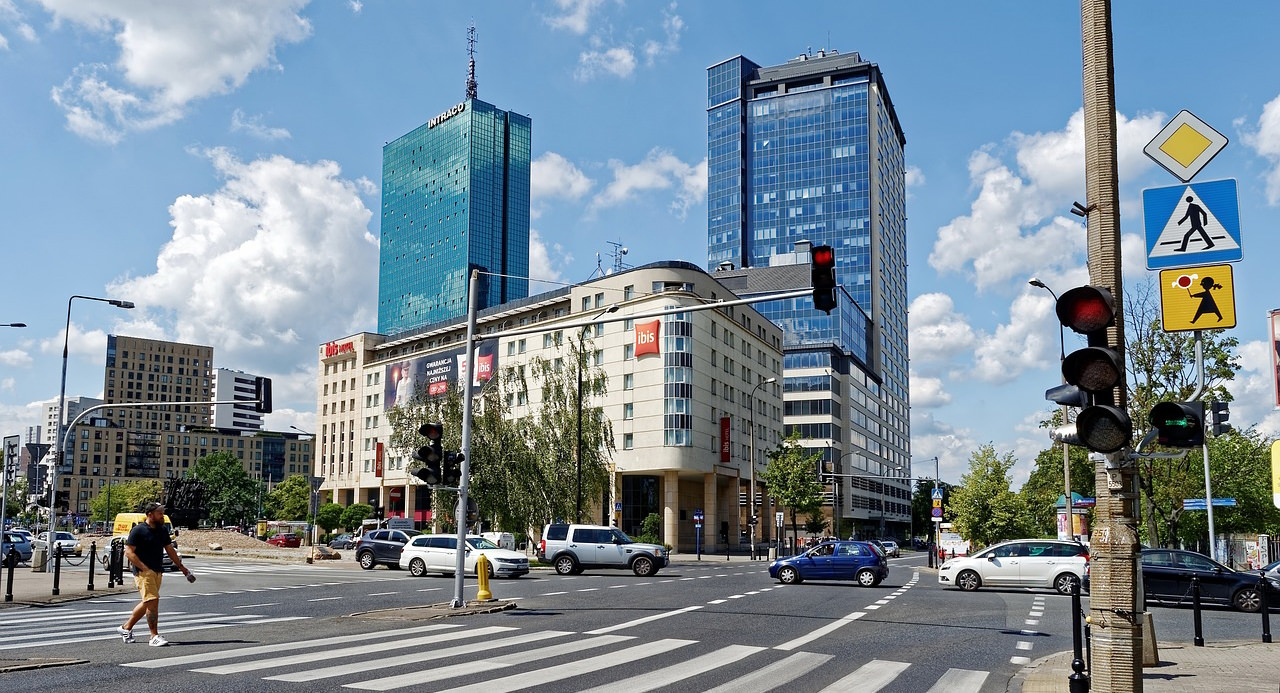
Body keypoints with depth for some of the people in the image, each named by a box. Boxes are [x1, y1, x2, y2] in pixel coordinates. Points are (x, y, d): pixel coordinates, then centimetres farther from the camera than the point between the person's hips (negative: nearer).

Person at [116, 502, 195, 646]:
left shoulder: (163, 530, 13)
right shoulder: (138, 530, -9)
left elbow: (170, 550, 21)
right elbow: (129, 552, -12)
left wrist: (182, 567, 20)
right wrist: (144, 568, -19)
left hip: (158, 572, 8)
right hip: (143, 572, -8)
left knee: (146, 603, 13)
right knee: (152, 601, -14)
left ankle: (126, 628, 30)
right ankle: (154, 636, -9)